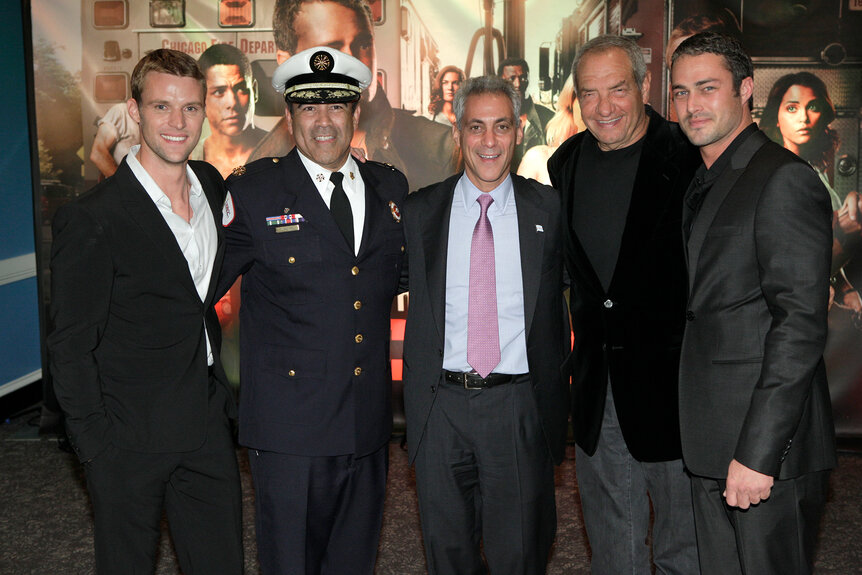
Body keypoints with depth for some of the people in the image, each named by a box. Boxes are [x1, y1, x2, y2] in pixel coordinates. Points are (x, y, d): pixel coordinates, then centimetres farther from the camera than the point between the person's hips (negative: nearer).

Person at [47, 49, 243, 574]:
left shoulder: (212, 184, 3)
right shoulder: (92, 218, -17)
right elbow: (71, 345, -12)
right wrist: (96, 442, -11)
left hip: (208, 422, 6)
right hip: (130, 438, -5)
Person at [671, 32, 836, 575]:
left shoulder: (784, 179, -12)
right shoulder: (704, 184, 16)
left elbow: (801, 325, -19)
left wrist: (757, 452, -22)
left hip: (770, 450, -8)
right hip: (711, 447, 8)